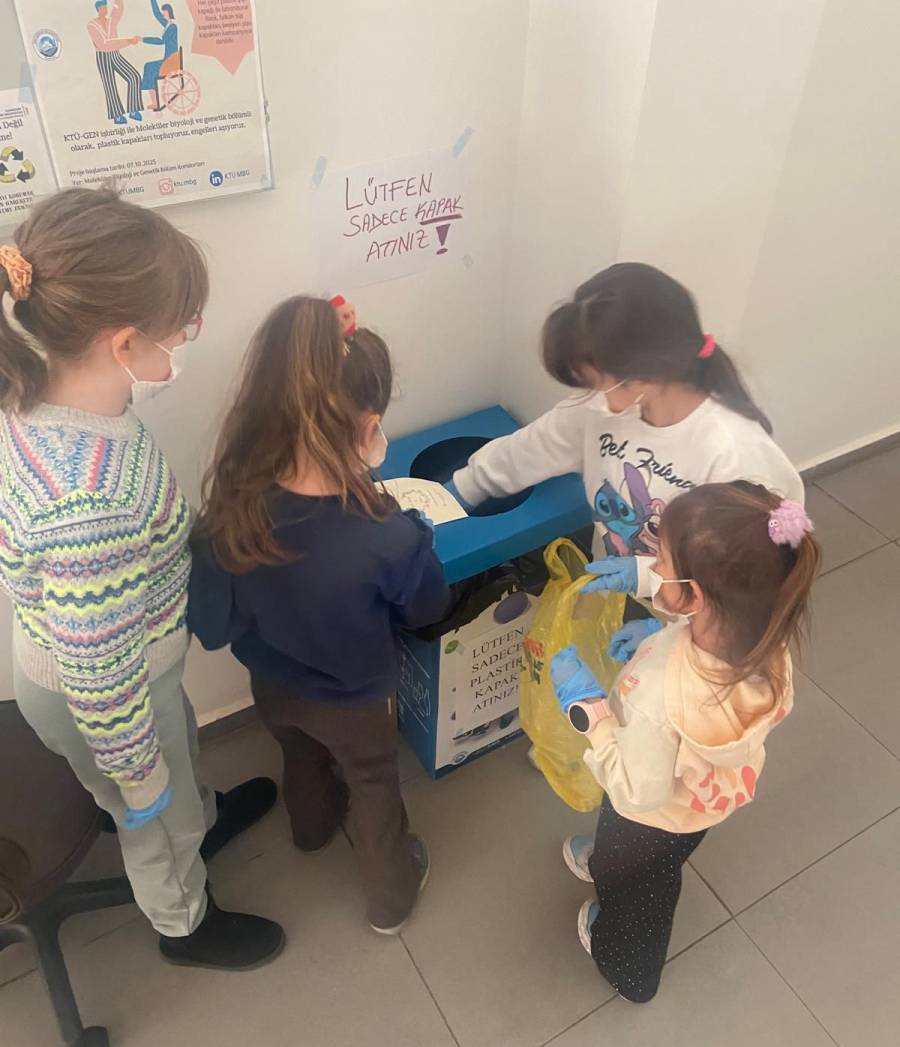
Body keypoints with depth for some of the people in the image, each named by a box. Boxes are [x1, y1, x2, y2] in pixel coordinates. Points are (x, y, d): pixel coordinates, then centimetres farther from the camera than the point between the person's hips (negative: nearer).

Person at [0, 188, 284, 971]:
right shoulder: (88, 505, -43)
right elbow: (100, 678, -31)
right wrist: (138, 774, -13)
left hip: (116, 663, 7)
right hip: (98, 699, -7)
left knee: (182, 749, 36)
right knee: (160, 817, 24)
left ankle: (202, 819, 68)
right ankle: (185, 926, 56)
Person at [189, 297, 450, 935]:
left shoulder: (233, 509, -29)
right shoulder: (389, 538, -39)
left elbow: (212, 625, -15)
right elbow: (429, 608, -16)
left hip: (272, 685, 4)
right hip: (354, 699, -3)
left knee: (302, 755, 35)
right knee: (374, 785, 26)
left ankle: (314, 825, 68)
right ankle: (392, 895, 52)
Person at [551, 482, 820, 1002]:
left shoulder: (659, 694, -47)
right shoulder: (767, 645, -29)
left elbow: (638, 791, -32)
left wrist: (588, 705, -29)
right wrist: (656, 637, -11)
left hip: (658, 816, -4)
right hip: (719, 794, 4)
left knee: (635, 889, 31)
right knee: (653, 868, 37)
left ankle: (627, 969, 62)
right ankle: (604, 865, 70)